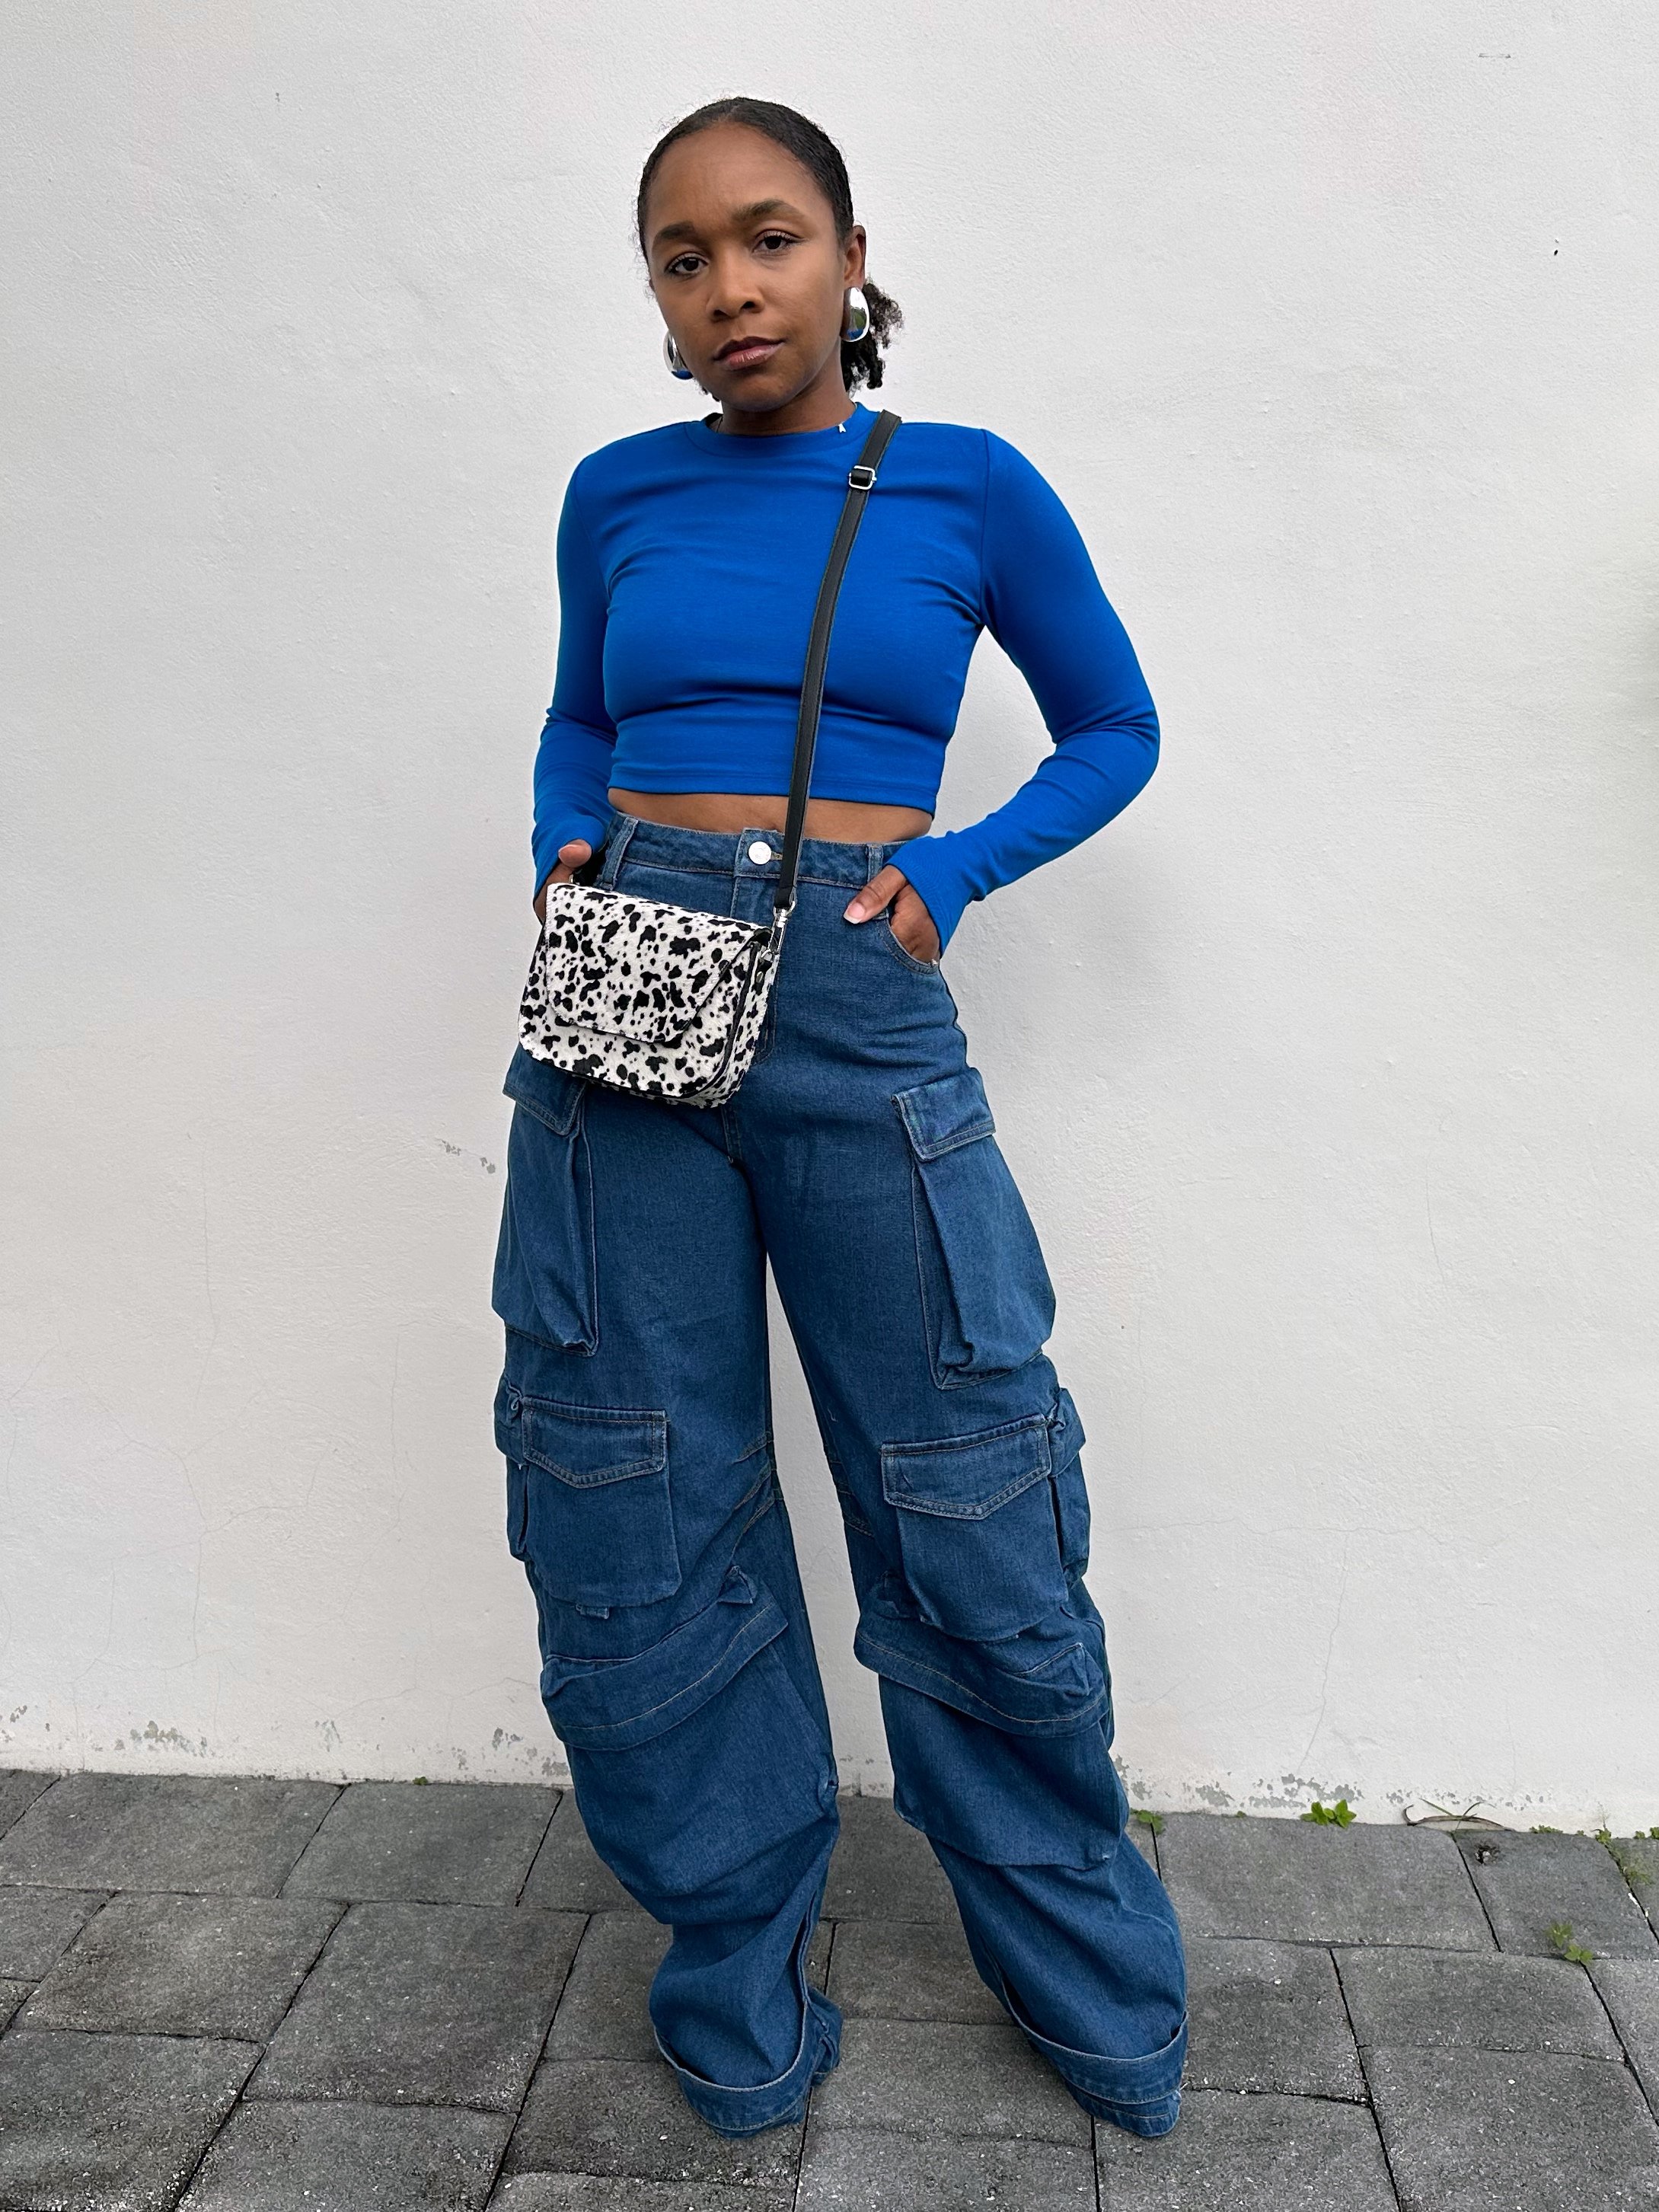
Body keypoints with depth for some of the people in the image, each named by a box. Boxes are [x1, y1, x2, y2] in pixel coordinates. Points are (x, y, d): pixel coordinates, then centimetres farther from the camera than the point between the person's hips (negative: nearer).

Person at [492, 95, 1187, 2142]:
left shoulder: (967, 489, 5)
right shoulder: (618, 496, 11)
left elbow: (1114, 728, 14)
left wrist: (947, 870, -1)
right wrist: (562, 852, 3)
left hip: (862, 1014, -2)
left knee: (973, 1520, 2)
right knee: (637, 1518, 8)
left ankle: (1088, 1975, 30)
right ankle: (740, 1974, 31)